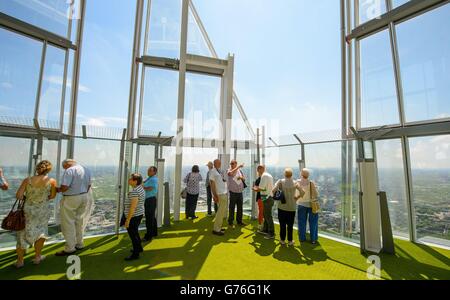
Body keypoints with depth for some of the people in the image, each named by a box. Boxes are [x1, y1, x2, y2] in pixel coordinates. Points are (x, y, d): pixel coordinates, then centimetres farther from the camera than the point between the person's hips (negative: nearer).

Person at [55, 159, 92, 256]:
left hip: (71, 199, -7)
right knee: (79, 222, 18)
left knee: (68, 223, 5)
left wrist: (58, 189, -1)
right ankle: (79, 244, 29)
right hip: (84, 197, 8)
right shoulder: (86, 170, 8)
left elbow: (64, 187, -22)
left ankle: (70, 248, 13)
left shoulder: (70, 170, -15)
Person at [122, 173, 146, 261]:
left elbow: (133, 207, -26)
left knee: (133, 234, 5)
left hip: (133, 216, -10)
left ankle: (135, 254, 20)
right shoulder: (140, 188, 6)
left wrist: (128, 220, -21)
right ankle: (139, 248, 42)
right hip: (139, 214, 10)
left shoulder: (134, 191, -25)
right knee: (135, 232, 25)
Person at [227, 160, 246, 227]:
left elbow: (244, 179, 16)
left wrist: (241, 177, -7)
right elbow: (230, 173, -32)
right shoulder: (229, 170, -7)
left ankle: (239, 221, 29)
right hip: (233, 192, -5)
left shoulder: (240, 171, 7)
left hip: (240, 192, 5)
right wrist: (238, 167, -29)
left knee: (240, 208, 14)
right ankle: (230, 222, 16)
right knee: (232, 208, 3)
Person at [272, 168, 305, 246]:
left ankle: (282, 240, 22)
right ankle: (290, 241, 23)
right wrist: (297, 197, 5)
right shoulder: (295, 183, -5)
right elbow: (302, 192, -11)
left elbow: (273, 190, -20)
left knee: (282, 224, 12)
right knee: (290, 225, 14)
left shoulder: (280, 181, -10)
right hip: (292, 207, 1)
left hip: (282, 206, -1)